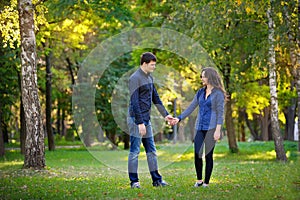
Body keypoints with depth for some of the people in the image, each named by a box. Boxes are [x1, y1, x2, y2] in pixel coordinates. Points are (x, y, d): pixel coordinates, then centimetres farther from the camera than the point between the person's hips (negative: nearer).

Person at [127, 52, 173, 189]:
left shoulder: (150, 78, 14)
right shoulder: (135, 78, -13)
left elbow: (156, 99, 20)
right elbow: (134, 102, -18)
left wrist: (165, 115, 13)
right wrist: (140, 123, -20)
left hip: (146, 120, 9)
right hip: (136, 120, -9)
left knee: (151, 150, 10)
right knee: (135, 151, -3)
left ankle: (156, 179, 15)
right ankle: (134, 181, 2)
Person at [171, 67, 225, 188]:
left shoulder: (218, 93, -5)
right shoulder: (201, 92, 13)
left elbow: (220, 113, -10)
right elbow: (191, 108, 13)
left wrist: (218, 130, -16)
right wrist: (179, 118, 4)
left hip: (211, 128, -5)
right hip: (199, 127, 5)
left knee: (208, 155, -2)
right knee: (197, 154, -1)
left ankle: (206, 182, 5)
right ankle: (199, 180, 13)